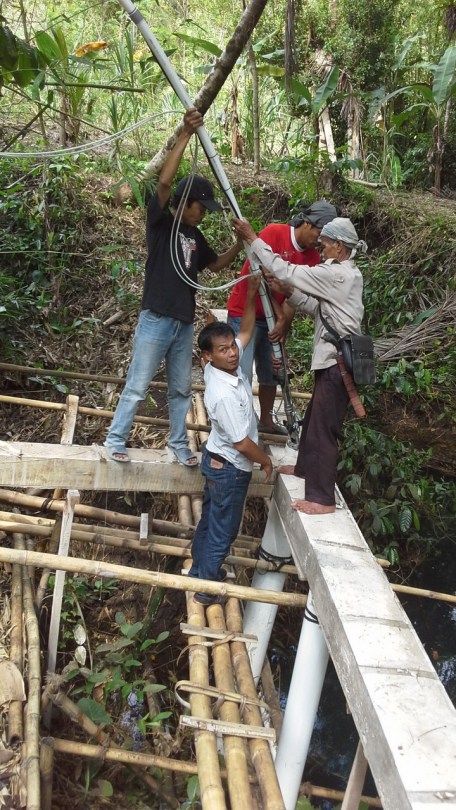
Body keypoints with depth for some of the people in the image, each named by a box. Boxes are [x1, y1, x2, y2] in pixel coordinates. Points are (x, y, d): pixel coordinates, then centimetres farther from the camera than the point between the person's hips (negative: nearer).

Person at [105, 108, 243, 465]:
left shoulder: (195, 235, 13)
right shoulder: (160, 222, -6)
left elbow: (215, 264, 25)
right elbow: (164, 181, -21)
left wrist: (240, 244, 10)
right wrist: (185, 135, -25)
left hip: (185, 323, 6)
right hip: (156, 320, -6)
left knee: (181, 389, 14)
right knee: (137, 386, 1)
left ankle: (179, 443, 27)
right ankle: (116, 439, 16)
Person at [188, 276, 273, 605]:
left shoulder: (227, 366, -10)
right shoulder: (224, 394, -34)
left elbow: (246, 331, 8)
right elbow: (242, 443, -26)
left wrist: (251, 294, -3)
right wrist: (266, 460, -8)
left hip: (218, 462, 9)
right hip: (230, 469, -9)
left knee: (210, 520, 24)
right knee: (223, 530, 9)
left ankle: (198, 571, 43)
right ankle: (207, 589, 25)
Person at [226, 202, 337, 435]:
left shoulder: (312, 257, -1)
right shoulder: (273, 233, -18)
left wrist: (284, 323, -21)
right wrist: (280, 316, -19)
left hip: (273, 318, 7)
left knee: (271, 372, 15)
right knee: (242, 375, -11)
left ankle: (266, 421, 32)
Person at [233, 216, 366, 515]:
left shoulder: (337, 274, -17)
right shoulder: (346, 274, 14)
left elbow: (286, 270, -17)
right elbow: (317, 307, 14)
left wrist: (253, 238, -10)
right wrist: (289, 292, 0)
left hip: (338, 363, -11)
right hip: (334, 360, 11)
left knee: (323, 427, -7)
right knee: (314, 417, 24)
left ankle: (323, 498, 0)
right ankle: (305, 467, 43)